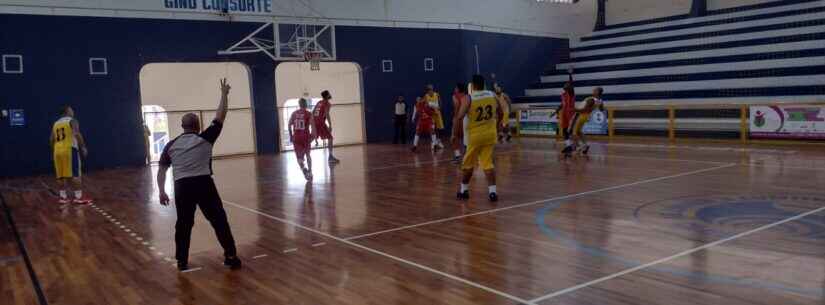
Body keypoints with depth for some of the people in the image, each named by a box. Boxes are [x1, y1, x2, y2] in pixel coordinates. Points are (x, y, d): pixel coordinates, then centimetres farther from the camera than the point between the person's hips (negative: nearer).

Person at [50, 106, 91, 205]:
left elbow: (51, 140, 17)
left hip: (58, 151, 7)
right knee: (76, 175, -5)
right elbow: (77, 134, -14)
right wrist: (83, 147, -12)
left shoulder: (56, 123, 19)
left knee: (61, 175, 10)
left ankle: (63, 197, 12)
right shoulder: (72, 121, -1)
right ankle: (78, 197, -6)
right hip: (70, 149, -6)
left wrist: (53, 152, 25)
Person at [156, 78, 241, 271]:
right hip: (204, 184, -3)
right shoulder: (205, 139, 2)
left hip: (182, 186, 3)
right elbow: (220, 117, 7)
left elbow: (161, 169, 10)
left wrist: (161, 191, 13)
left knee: (183, 225, 13)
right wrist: (224, 94, 16)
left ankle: (182, 262, 19)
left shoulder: (171, 145, 12)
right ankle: (231, 257, 5)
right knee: (219, 220, 4)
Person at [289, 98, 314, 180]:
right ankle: (309, 172, 19)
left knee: (299, 156, 8)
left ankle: (303, 168, -21)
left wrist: (291, 136, 10)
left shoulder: (294, 113, 7)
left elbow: (289, 125, 3)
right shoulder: (308, 114, 0)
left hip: (296, 137, 1)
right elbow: (312, 125, -10)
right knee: (307, 154, 19)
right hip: (305, 136, -1)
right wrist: (313, 135, -3)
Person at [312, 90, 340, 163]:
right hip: (321, 122, -8)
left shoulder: (319, 103, 19)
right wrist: (330, 125, -21)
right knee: (330, 138, -1)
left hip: (315, 122, 8)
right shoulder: (327, 103, -4)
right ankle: (330, 157, -8)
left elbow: (313, 112, 19)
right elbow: (327, 114, -18)